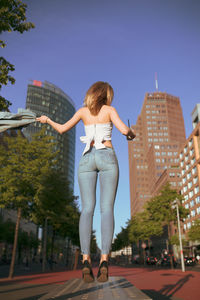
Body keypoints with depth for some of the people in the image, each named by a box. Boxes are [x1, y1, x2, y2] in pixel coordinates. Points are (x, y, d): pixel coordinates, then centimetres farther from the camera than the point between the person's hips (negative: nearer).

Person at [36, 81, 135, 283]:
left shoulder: (83, 111, 17)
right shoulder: (109, 109, 10)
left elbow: (62, 129, 18)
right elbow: (124, 129, -4)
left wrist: (47, 120, 38)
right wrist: (132, 134, 20)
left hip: (87, 158, 2)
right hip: (107, 157, -2)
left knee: (87, 208, -8)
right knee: (107, 208, -10)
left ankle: (86, 260, -22)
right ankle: (104, 260, -22)